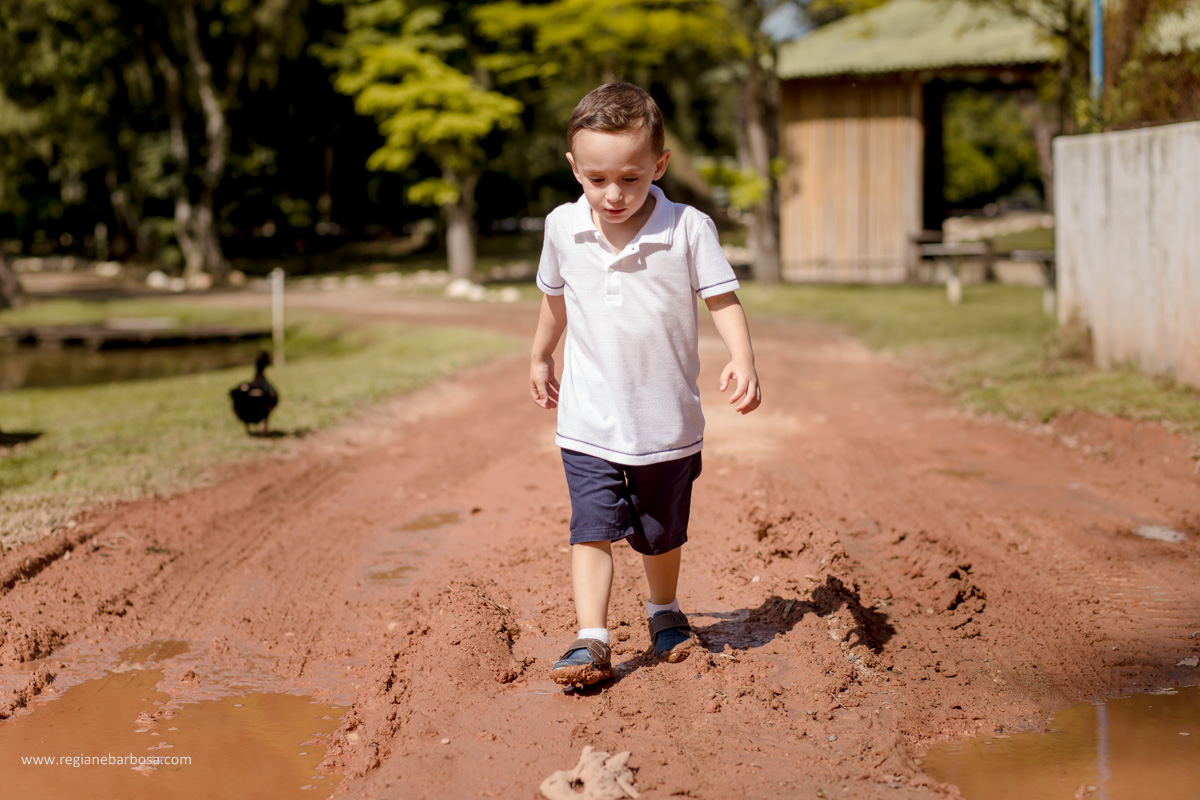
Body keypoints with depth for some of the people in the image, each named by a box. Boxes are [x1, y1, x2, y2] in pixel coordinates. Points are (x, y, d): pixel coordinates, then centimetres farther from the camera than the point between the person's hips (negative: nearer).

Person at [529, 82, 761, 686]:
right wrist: (540, 357, 26)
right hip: (589, 422, 1)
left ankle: (665, 613, 41)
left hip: (667, 421, 0)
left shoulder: (688, 228, -13)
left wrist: (741, 361, -26)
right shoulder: (563, 228, -4)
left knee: (661, 532, 17)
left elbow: (722, 298, -10)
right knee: (592, 526, -11)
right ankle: (592, 640, -9)